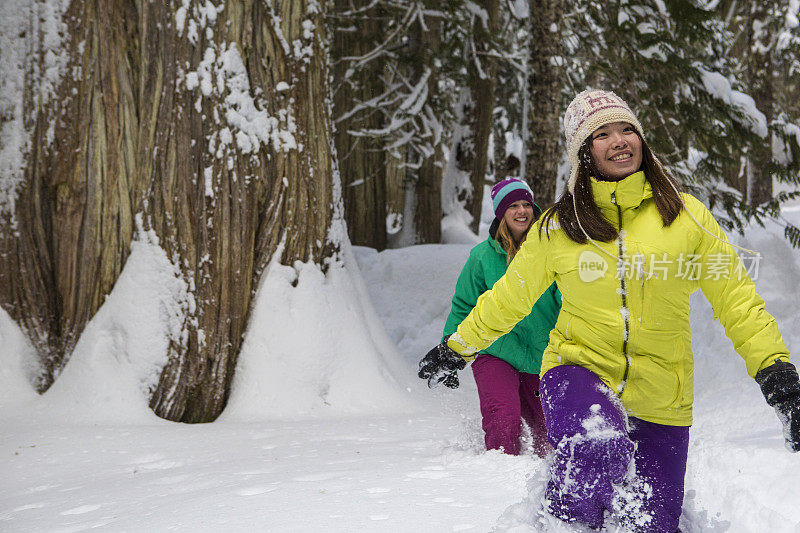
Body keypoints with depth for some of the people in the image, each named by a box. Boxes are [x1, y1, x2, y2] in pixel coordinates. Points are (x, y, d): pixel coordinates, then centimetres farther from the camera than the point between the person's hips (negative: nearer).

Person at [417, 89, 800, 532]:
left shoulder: (685, 215, 0)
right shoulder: (559, 226, 1)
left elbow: (734, 296, 5)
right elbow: (510, 296, 16)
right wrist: (458, 346, 25)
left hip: (660, 401, 2)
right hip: (580, 368, -1)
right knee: (597, 453, -34)